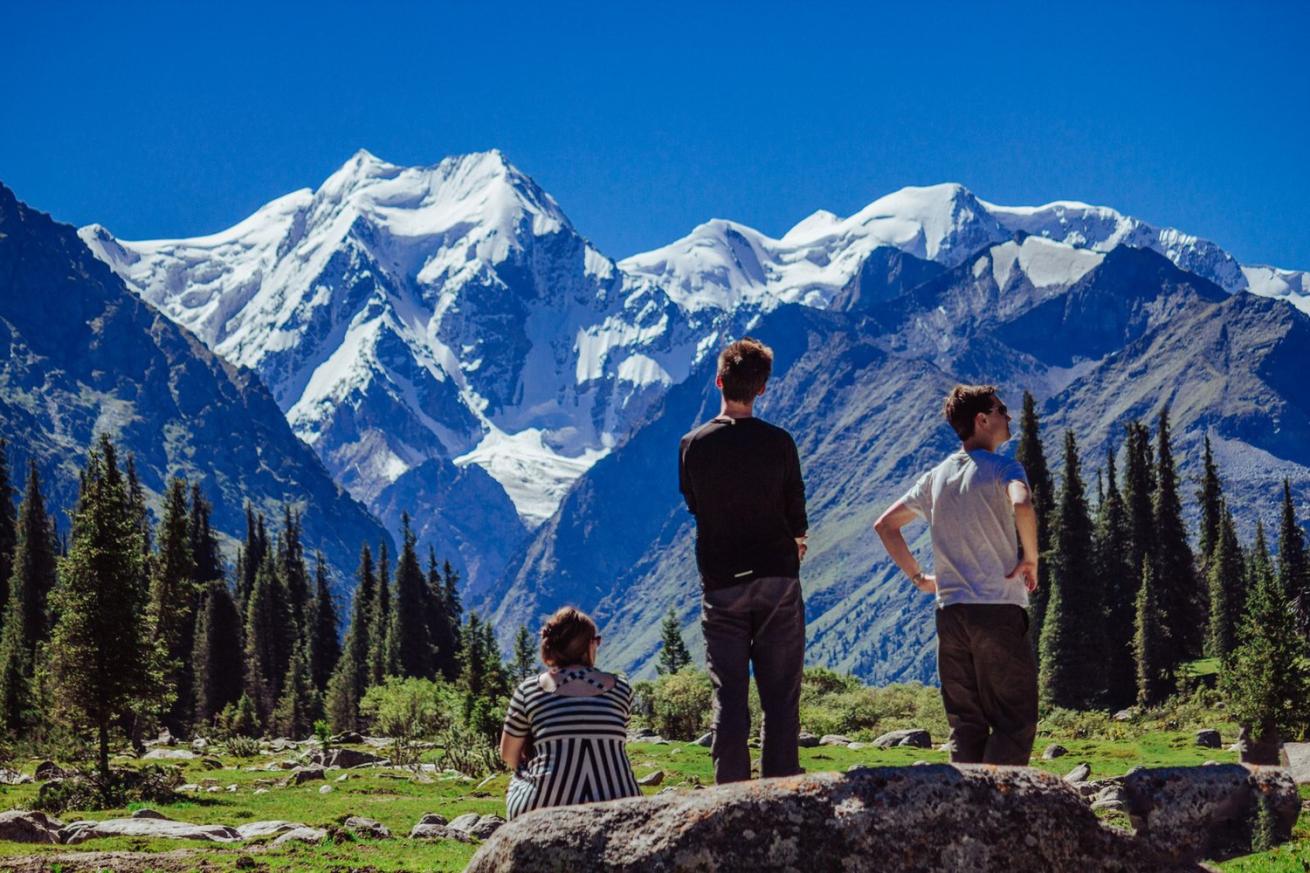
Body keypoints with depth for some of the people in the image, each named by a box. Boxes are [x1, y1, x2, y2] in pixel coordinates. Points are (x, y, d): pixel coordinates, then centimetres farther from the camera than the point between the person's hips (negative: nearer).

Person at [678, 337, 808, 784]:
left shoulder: (692, 445, -4)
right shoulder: (778, 442, -7)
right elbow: (797, 514, 1)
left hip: (721, 583, 1)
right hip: (778, 579, -1)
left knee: (728, 697, 4)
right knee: (781, 696, 5)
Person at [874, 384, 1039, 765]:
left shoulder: (935, 477, 14)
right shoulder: (1002, 468, -5)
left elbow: (885, 525, 19)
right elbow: (1022, 505, -28)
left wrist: (918, 577, 20)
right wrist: (1031, 558, -14)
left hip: (950, 611, 6)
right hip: (999, 608, -6)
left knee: (966, 725, 10)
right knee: (1015, 723, -3)